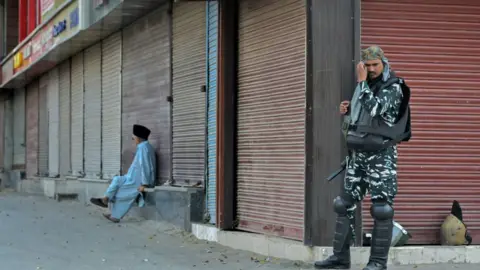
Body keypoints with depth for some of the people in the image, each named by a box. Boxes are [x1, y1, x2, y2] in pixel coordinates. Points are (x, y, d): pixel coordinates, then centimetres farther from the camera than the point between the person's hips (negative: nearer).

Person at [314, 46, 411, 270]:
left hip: (381, 153, -7)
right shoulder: (365, 86, 16)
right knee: (346, 203, 5)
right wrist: (346, 111, 7)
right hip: (357, 152, 7)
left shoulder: (393, 87, -6)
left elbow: (375, 109, -23)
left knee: (381, 207, -6)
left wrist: (362, 81, -14)